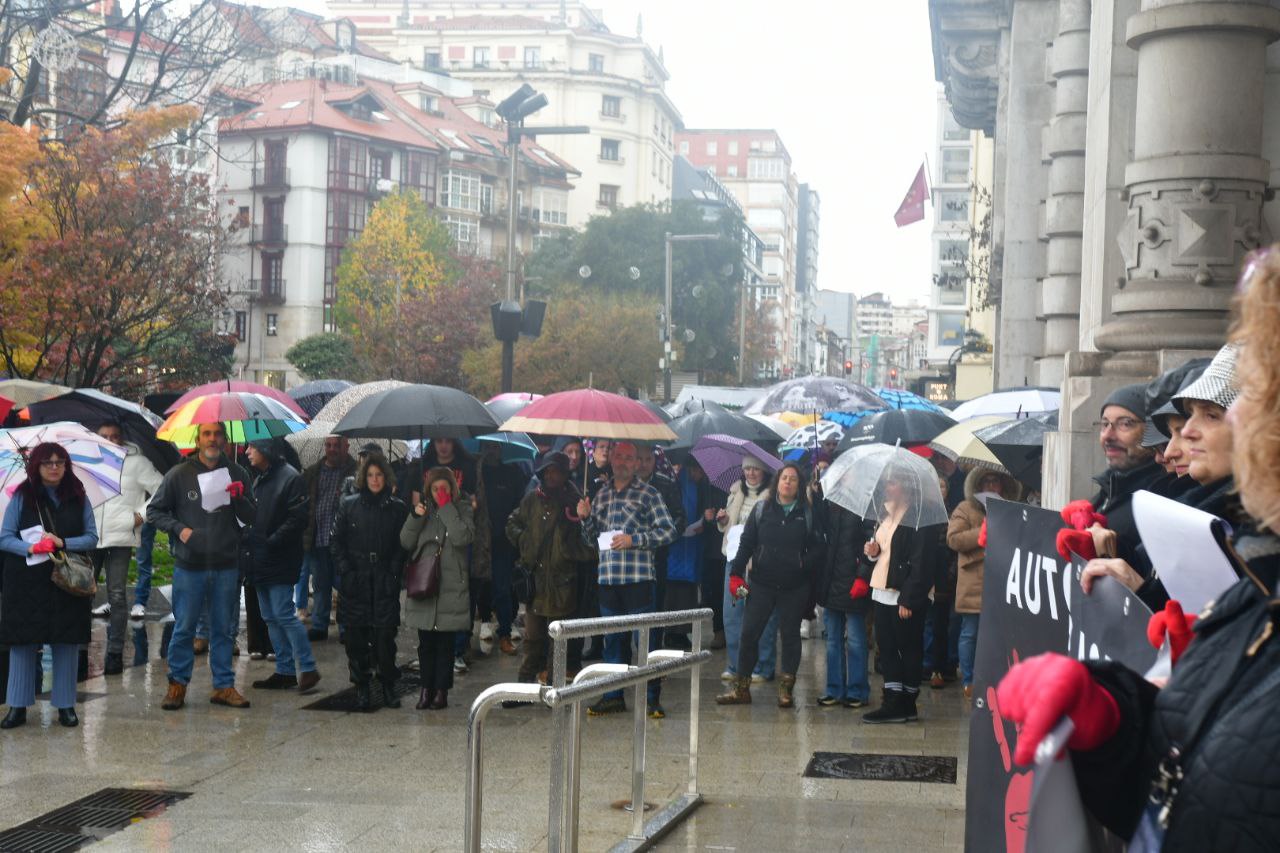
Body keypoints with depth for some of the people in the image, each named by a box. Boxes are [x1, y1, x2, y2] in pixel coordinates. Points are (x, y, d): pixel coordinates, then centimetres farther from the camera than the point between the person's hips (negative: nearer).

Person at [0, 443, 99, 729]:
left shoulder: (78, 498, 5)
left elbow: (92, 537, 3)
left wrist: (63, 542, -14)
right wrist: (31, 548, -20)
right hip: (27, 583, -1)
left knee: (66, 643, 4)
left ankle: (65, 705, 13)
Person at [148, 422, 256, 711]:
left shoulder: (237, 474, 5)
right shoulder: (179, 475, -1)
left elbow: (251, 518, 5)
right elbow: (154, 510, 7)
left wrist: (239, 498, -14)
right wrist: (178, 528, -9)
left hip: (226, 567, 2)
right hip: (189, 566, -2)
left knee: (223, 629, 9)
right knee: (184, 628, 3)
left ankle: (224, 686, 17)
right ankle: (178, 684, 16)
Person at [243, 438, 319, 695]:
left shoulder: (290, 478, -12)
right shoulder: (258, 478, 15)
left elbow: (297, 520, -18)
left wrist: (271, 542, -19)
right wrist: (248, 538, 4)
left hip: (280, 562, -9)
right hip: (260, 561, 9)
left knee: (284, 614, -10)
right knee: (271, 618, 11)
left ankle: (307, 669, -3)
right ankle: (285, 671, 17)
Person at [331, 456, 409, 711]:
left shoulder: (397, 508, 6)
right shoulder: (348, 505, 5)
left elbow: (402, 546, 6)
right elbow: (335, 542, 6)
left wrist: (394, 575, -5)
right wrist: (345, 572, -4)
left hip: (385, 584, 0)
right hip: (355, 584, 1)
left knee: (385, 634, -5)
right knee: (357, 637, 2)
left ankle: (388, 685, 9)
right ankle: (361, 687, 12)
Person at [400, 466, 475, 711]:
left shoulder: (463, 509, 2)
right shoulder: (424, 508, 11)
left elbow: (463, 538, -16)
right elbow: (406, 542, 6)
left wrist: (446, 507, -13)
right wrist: (415, 517, -8)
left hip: (451, 587, -3)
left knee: (445, 642, 1)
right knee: (426, 642, 7)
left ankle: (441, 690, 8)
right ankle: (427, 688, 14)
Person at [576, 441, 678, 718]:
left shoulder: (648, 494, -1)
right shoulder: (601, 495, 15)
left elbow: (668, 531, -6)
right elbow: (593, 538, 21)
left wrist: (634, 540, -14)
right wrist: (585, 518, 2)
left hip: (639, 578, -5)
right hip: (608, 578, 5)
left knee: (645, 640, -2)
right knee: (611, 639, 11)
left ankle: (651, 698, 4)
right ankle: (613, 696, 19)